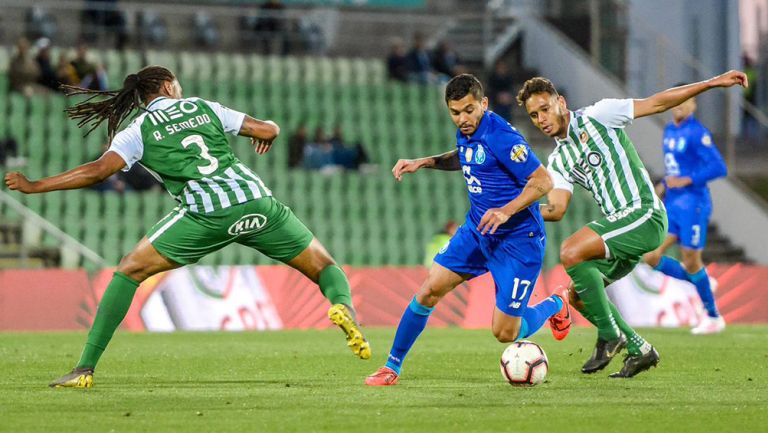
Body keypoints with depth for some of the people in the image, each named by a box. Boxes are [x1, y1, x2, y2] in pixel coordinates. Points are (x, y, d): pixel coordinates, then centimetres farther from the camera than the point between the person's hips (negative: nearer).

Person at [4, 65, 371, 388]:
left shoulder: (138, 131, 11)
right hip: (256, 200, 2)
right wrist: (266, 135, 42)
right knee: (323, 265, 18)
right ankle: (342, 306, -19)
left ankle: (85, 369, 1)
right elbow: (268, 129, 17)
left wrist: (34, 186, 5)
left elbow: (98, 170, -2)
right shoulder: (204, 108, 19)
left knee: (130, 270, 10)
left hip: (206, 214, -2)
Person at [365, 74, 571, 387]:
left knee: (505, 333, -4)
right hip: (477, 229, 7)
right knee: (429, 290, -3)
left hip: (517, 238, -7)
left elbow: (543, 181, -22)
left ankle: (554, 306, 27)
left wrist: (506, 211, -32)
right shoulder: (466, 132, 2)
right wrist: (425, 162, 12)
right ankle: (392, 367, 10)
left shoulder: (501, 137, -23)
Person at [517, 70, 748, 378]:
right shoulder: (558, 161, 17)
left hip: (643, 213, -8)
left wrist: (712, 83, -4)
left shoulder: (596, 117, 0)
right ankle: (639, 350, 13)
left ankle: (610, 336, -14)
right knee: (577, 294, 3)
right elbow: (556, 209, 5)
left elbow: (656, 104, 0)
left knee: (571, 252, -23)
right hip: (621, 224, 8)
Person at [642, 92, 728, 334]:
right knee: (651, 257, 1)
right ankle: (702, 285, 19)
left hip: (692, 204, -8)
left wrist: (686, 181, -22)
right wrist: (663, 186, 9)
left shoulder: (697, 133, -13)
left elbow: (719, 168, -19)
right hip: (672, 205, 8)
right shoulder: (669, 131, 12)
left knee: (690, 262, -2)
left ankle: (714, 318, 15)